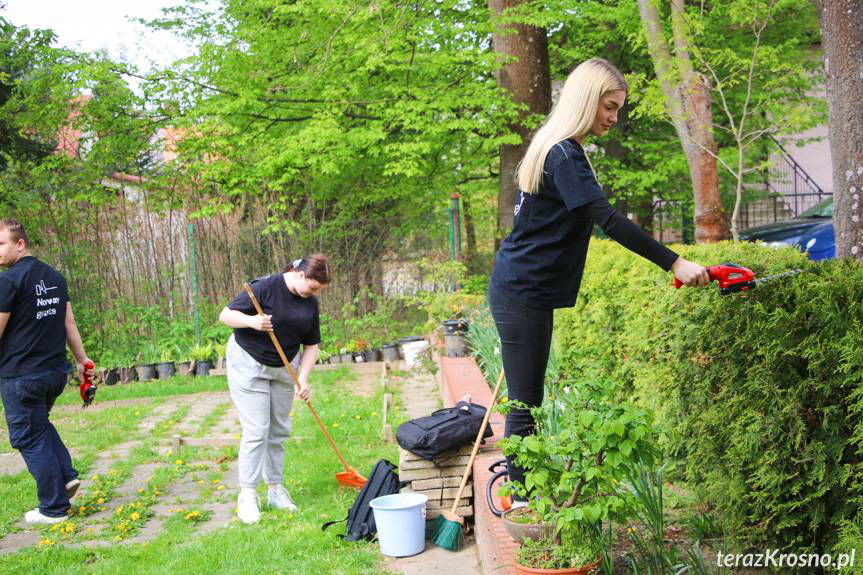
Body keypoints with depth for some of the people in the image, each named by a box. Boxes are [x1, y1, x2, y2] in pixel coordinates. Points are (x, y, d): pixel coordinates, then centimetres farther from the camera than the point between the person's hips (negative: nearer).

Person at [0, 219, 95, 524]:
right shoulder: (55, 277, 8)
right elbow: (68, 322, 12)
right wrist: (82, 360, 17)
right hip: (56, 371, 7)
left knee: (31, 439, 4)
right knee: (40, 424, 27)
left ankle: (54, 508, 9)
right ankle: (67, 475, 14)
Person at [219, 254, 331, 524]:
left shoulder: (310, 303, -1)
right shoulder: (266, 287, -20)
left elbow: (311, 345, 4)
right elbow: (226, 315, -17)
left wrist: (303, 380, -8)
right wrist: (252, 321, -36)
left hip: (284, 367, 6)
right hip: (248, 363, -6)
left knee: (279, 430, 8)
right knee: (256, 430, -10)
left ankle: (275, 488, 19)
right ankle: (247, 495, -4)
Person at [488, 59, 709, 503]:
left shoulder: (559, 149, 15)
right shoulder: (563, 155, -18)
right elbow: (609, 220, -27)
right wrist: (673, 263, -29)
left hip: (526, 291, 10)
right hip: (522, 294, -10)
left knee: (526, 401, 15)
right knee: (525, 404, -4)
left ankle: (522, 489, 23)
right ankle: (523, 497, 5)